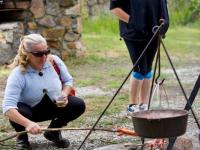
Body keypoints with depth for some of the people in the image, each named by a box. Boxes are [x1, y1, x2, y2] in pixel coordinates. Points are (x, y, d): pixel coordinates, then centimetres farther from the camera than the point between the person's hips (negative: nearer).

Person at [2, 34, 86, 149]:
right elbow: (8, 107, -40)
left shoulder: (54, 61, -17)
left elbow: (68, 80, 3)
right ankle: (22, 136, 1)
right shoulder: (18, 74, -30)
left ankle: (53, 132, 9)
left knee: (79, 105, -17)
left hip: (53, 105, 4)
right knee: (19, 114, -38)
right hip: (29, 109, -4)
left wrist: (65, 94, -21)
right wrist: (28, 123, -56)